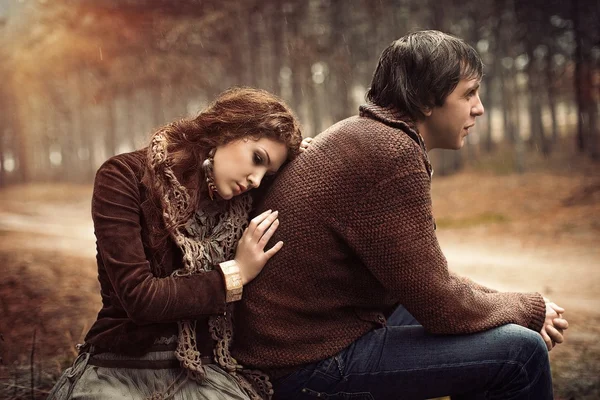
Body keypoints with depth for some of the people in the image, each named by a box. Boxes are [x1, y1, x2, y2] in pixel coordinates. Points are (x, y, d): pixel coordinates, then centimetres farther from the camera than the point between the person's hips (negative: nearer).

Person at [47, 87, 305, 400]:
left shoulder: (242, 204, 4)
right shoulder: (126, 176, -9)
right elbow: (138, 297, -16)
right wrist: (235, 274, -9)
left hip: (203, 370, 3)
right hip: (120, 367, -3)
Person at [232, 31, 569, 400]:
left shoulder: (366, 135, 10)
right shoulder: (391, 153, -21)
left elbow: (424, 277, 15)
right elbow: (440, 306, -18)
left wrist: (512, 306, 6)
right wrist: (529, 310, -1)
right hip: (313, 363, -10)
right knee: (523, 352, -12)